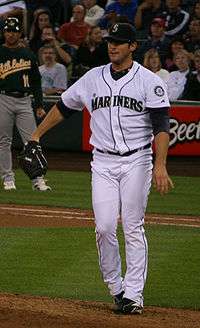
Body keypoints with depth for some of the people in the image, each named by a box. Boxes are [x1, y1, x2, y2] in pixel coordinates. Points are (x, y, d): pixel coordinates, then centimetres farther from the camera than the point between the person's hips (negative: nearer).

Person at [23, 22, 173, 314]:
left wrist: (160, 165, -22)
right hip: (103, 162, 3)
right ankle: (116, 288, 8)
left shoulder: (149, 81, -3)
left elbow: (161, 125, -10)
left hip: (136, 161, -3)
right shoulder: (93, 78, 9)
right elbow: (63, 106, 20)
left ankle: (133, 294, -2)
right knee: (104, 228, -6)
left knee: (133, 228, -4)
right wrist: (36, 135, 17)